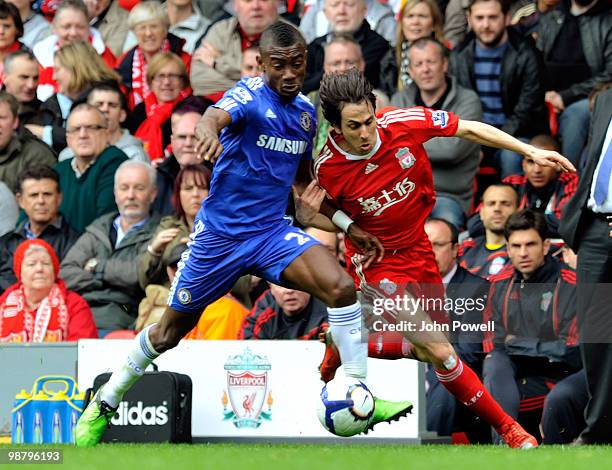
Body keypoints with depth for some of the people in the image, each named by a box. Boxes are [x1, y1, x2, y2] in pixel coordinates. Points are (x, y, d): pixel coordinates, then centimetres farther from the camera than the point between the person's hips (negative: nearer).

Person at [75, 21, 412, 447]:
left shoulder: (306, 112, 5)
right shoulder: (251, 96, -15)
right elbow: (217, 114, -40)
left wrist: (347, 225, 14)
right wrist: (209, 131, -65)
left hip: (272, 232, 4)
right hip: (219, 232, -4)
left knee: (341, 288, -21)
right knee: (170, 331, 9)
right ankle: (104, 404, 31)